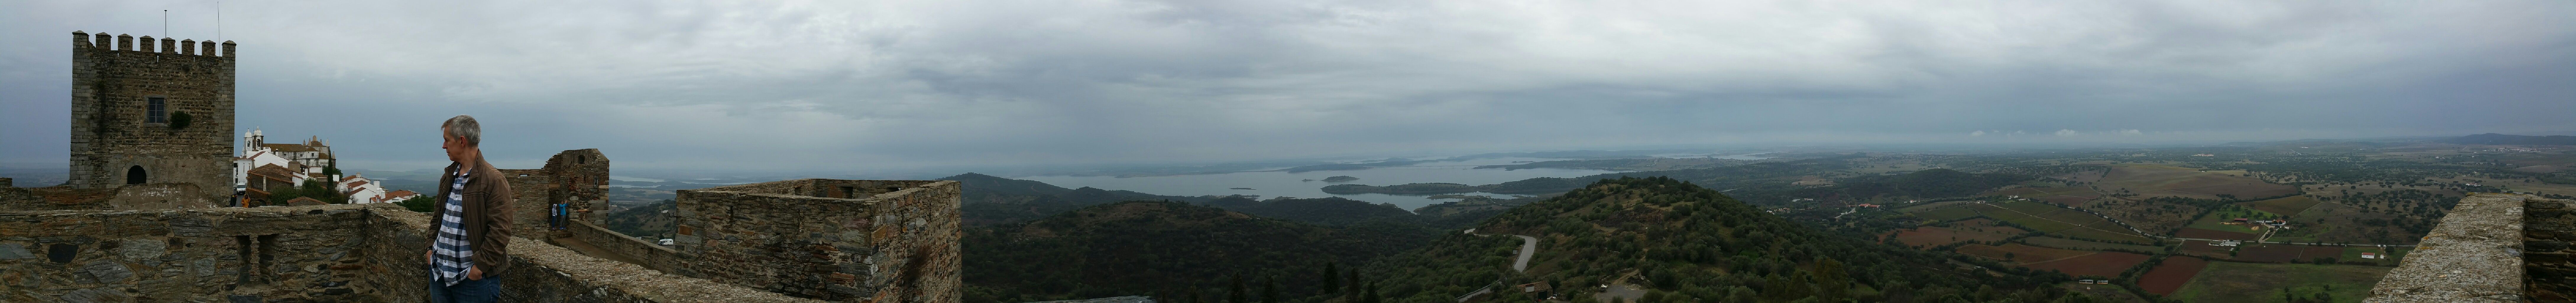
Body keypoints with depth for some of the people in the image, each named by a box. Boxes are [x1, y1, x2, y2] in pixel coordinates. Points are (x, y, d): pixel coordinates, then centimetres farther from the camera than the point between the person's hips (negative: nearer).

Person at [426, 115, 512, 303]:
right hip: (438, 271, 8)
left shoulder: (494, 181, -15)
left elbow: (500, 231, -19)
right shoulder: (448, 177, 12)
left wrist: (480, 266, -20)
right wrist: (431, 247, 11)